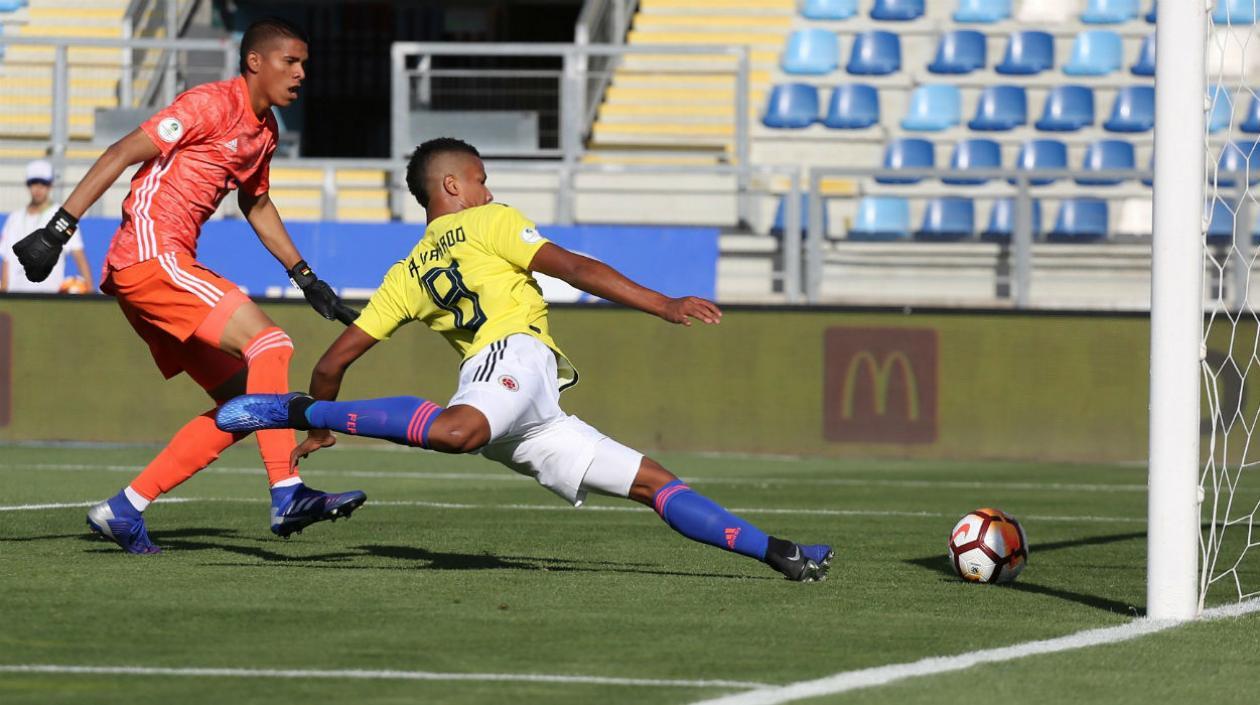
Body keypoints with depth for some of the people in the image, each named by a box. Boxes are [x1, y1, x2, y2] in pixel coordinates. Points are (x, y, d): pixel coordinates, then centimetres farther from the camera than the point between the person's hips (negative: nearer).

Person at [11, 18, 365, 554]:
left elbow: (256, 204, 34)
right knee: (269, 343, -19)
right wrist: (58, 229, -21)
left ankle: (124, 511, 6)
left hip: (167, 265, 10)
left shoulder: (264, 128, 17)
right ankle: (287, 495, -26)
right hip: (150, 254, -10)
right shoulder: (212, 105, -11)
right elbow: (122, 154, -15)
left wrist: (305, 278, 32)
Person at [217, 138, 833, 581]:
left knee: (652, 480, 9)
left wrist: (323, 429, 38)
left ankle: (778, 554, 0)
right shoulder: (487, 224, 12)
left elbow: (333, 361, 23)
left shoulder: (407, 276, 29)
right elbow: (573, 269, -1)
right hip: (518, 353, -8)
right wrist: (665, 306, -4)